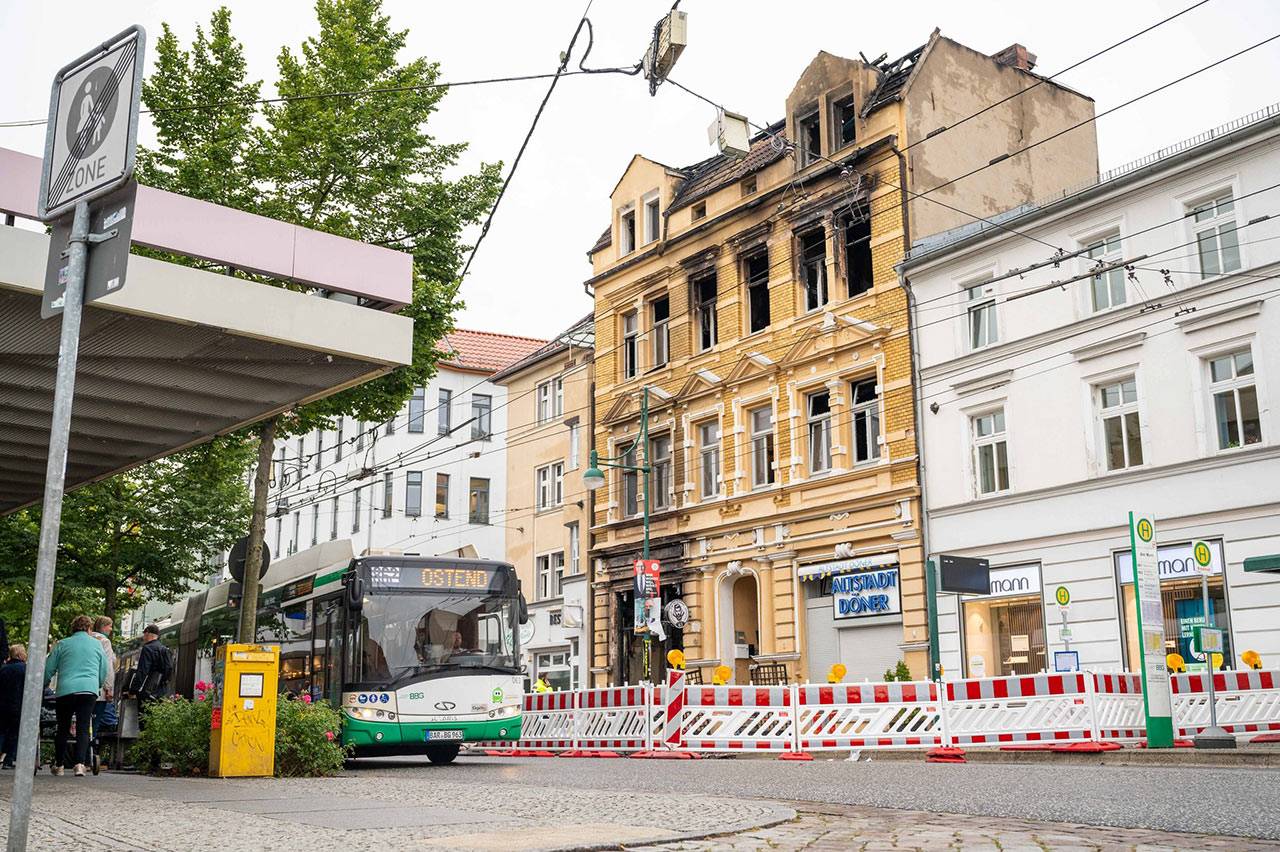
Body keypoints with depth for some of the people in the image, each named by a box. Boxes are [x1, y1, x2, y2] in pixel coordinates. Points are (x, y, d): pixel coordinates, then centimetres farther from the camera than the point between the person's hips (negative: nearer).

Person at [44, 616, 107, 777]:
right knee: (83, 728, -1)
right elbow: (104, 672, 18)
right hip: (89, 690, 0)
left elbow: (49, 670, 12)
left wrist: (44, 686, 29)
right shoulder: (97, 644, 13)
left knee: (63, 729, 12)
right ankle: (80, 764, -15)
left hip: (65, 690, 0)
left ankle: (59, 765, 19)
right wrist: (98, 686, 35)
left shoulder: (62, 645, 11)